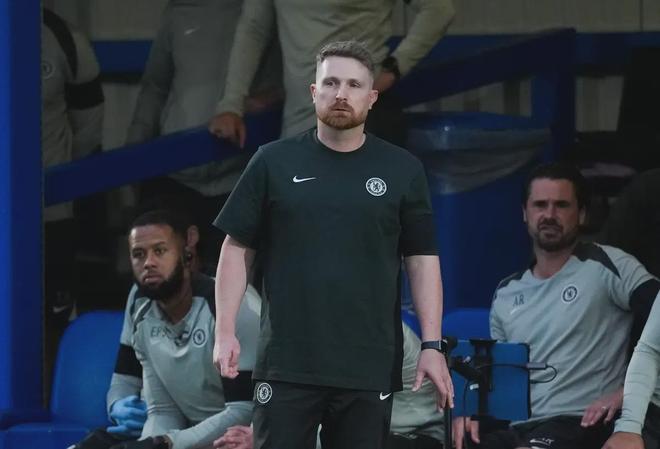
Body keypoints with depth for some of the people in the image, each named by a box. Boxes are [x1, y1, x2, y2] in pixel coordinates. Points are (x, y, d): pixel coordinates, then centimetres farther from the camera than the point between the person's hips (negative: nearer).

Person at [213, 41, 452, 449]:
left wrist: (432, 346, -2)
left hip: (369, 368, 1)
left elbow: (422, 259, 6)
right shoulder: (274, 163, 5)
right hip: (287, 365, -1)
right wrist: (226, 332, -3)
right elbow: (238, 248, 7)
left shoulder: (402, 170, 6)